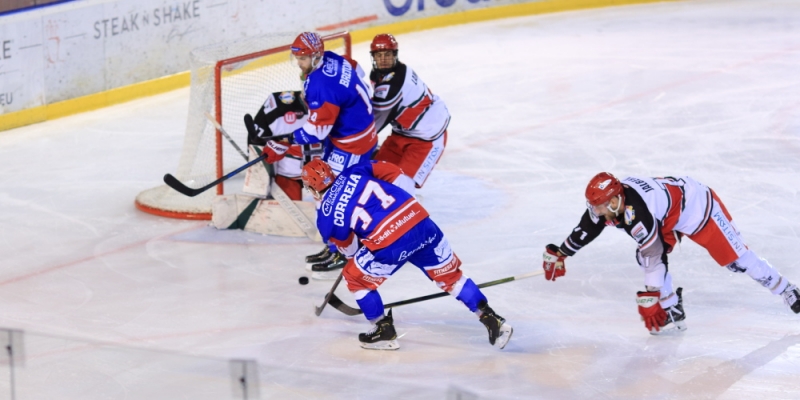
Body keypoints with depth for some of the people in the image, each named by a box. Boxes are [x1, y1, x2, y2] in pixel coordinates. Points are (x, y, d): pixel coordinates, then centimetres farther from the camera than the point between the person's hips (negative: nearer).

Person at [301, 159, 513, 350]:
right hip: (420, 221, 4)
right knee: (449, 275, 23)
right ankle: (492, 320, 22)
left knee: (355, 278, 22)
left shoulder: (326, 216, 7)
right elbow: (398, 177, 14)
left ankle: (384, 330, 26)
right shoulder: (355, 172, 13)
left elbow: (349, 249, 20)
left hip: (389, 246, -4)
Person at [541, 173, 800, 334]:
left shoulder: (636, 214, -40)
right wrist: (559, 254, 7)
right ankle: (674, 315, 1)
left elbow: (653, 257, -38)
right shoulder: (609, 199, -15)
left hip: (698, 206, -9)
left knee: (736, 257, -3)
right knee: (647, 255, -6)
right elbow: (586, 229, 2)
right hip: (670, 218, 9)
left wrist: (649, 299, -34)